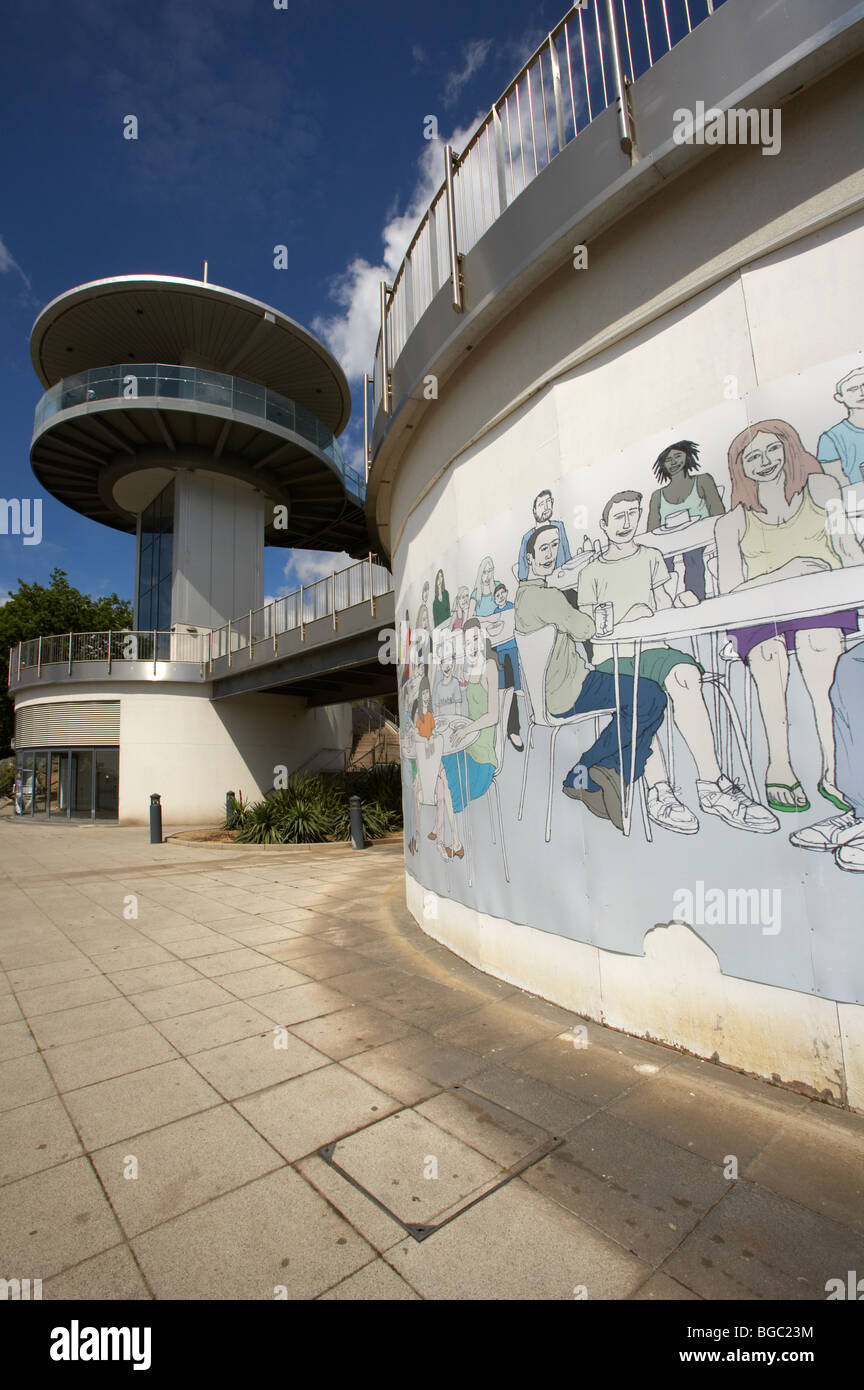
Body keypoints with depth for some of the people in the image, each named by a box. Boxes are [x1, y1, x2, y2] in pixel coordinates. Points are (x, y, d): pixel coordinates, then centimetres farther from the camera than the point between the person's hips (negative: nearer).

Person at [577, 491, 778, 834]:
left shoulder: (650, 557, 25)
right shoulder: (590, 572, 15)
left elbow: (664, 607, 20)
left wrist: (679, 604, -4)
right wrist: (625, 622, -13)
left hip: (652, 648, 2)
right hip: (612, 656, -1)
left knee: (685, 674, -34)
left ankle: (711, 785, -35)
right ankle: (659, 792, -35)